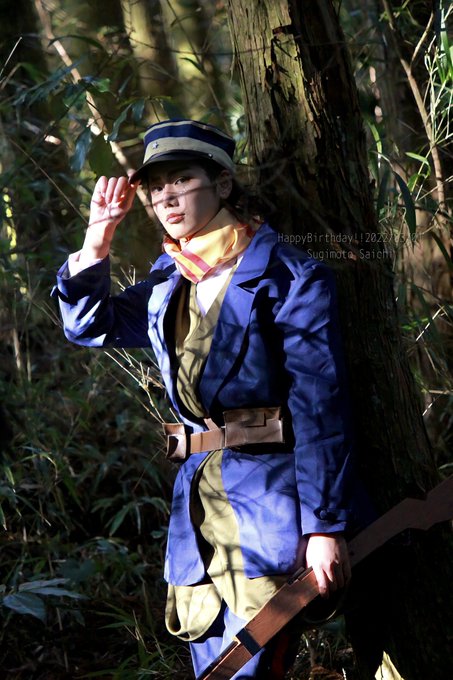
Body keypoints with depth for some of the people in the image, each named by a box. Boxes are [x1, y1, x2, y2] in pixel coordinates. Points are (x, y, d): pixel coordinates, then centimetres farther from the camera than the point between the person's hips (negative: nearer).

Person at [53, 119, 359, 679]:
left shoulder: (288, 277, -6)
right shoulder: (170, 286, 14)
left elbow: (319, 407, -10)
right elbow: (89, 325, 24)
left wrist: (325, 526, -15)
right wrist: (96, 240, 7)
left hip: (268, 500, -7)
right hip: (198, 501, 7)